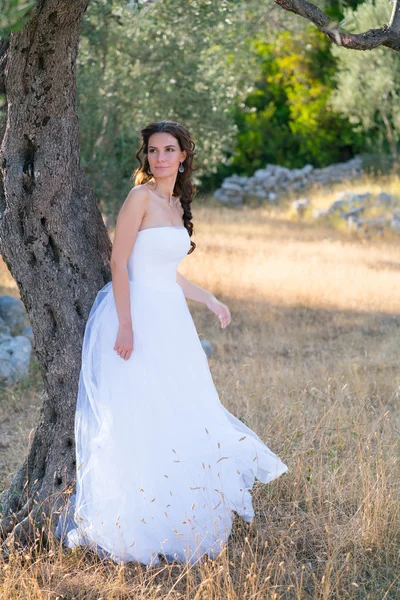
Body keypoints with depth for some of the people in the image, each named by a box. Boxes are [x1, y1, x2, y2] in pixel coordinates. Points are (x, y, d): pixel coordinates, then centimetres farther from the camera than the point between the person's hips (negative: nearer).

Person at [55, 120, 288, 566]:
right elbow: (119, 263, -14)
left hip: (170, 319, 8)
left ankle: (172, 526, 21)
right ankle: (133, 532, 4)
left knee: (179, 419, 9)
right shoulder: (141, 196, -9)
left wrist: (209, 300, 22)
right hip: (138, 315, -8)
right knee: (136, 421, -5)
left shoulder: (176, 204, 14)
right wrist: (125, 325, -21)